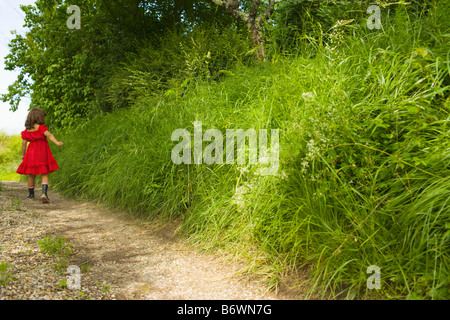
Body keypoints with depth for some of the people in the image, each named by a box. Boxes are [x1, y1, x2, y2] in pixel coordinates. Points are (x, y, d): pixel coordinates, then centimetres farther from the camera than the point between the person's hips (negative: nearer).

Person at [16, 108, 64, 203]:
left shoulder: (26, 130, 4)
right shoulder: (41, 128, -8)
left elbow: (24, 143, 6)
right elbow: (49, 135, -24)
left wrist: (23, 155, 14)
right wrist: (57, 142, -35)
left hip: (31, 154, 4)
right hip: (42, 155, -4)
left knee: (31, 175, 16)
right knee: (44, 175, -1)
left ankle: (31, 194, 29)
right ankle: (44, 193, -20)